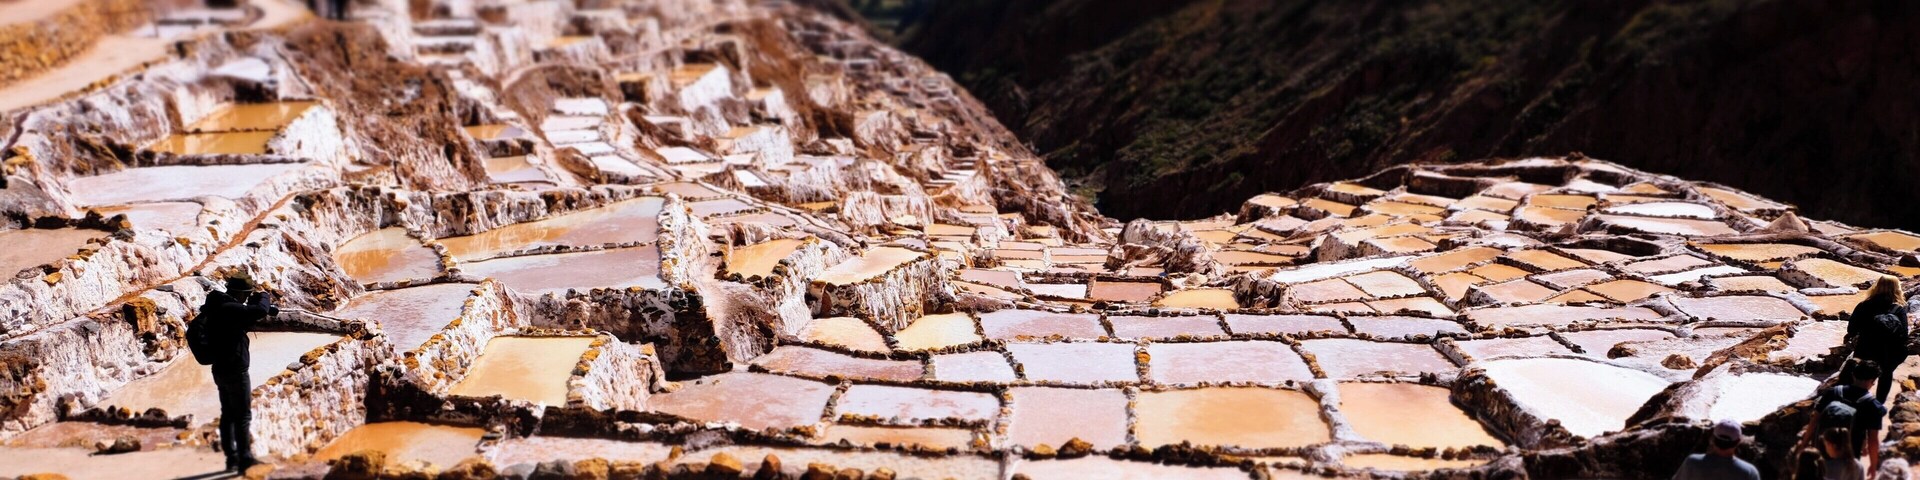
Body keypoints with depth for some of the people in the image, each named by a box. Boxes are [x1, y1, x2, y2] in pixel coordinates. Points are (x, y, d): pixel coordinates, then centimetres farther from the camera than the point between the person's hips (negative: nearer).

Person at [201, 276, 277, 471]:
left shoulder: (218, 307, 9)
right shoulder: (229, 308, -21)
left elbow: (242, 325, 21)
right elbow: (259, 311, -32)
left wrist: (262, 310, 5)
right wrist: (264, 298, -10)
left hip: (221, 370, 10)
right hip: (235, 371, -10)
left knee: (228, 414, 15)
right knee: (243, 416, -1)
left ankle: (232, 457, 21)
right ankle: (245, 459, 4)